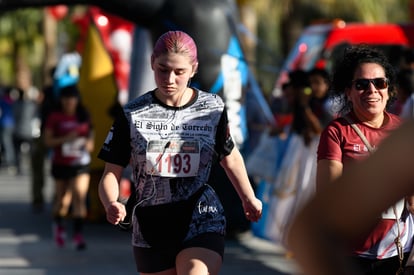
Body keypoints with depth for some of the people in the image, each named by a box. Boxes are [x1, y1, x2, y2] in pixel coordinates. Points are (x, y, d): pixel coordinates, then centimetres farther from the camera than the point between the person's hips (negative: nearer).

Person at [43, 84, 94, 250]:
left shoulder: (83, 116, 5)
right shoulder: (55, 117, -3)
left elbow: (90, 135, 18)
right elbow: (47, 141, -5)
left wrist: (89, 143, -4)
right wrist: (65, 139, -19)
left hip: (81, 163, 1)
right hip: (61, 164, -1)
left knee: (79, 197, -14)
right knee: (63, 199, 10)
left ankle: (78, 234, -15)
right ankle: (58, 224, 40)